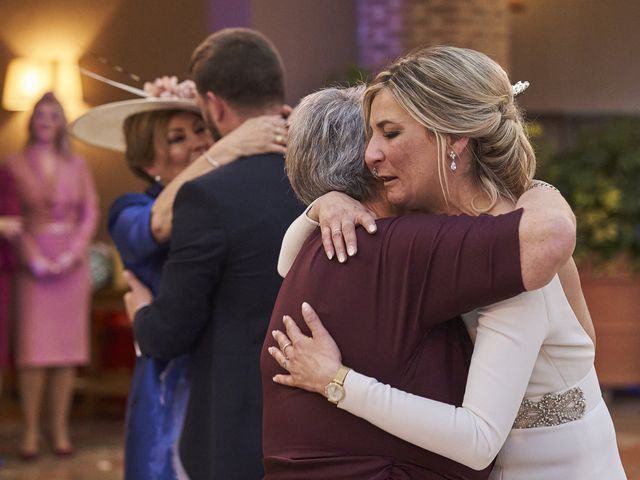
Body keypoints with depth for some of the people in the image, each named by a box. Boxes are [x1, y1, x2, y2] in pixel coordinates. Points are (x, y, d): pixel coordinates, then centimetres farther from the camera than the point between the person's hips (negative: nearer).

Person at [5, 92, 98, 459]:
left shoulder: (77, 165, 7)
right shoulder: (17, 166, 1)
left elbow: (91, 213, 5)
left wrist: (72, 254, -7)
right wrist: (34, 259, -11)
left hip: (72, 261, 2)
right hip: (35, 261, -2)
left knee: (67, 345, 2)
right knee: (33, 348, -6)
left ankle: (61, 429, 8)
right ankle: (31, 431, -1)